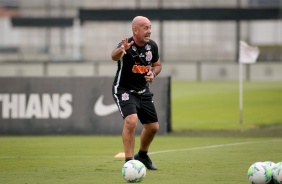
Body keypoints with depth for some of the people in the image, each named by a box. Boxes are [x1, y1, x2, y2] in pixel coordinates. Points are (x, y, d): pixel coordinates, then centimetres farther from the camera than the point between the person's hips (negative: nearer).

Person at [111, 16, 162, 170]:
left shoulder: (152, 46, -4)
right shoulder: (127, 45, -24)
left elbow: (157, 65, 14)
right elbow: (114, 56, -47)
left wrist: (153, 73, -9)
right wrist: (121, 50, -70)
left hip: (143, 91, 7)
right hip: (124, 90, -7)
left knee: (153, 127, 12)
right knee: (131, 120, -28)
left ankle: (142, 155, 39)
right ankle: (128, 162, -20)